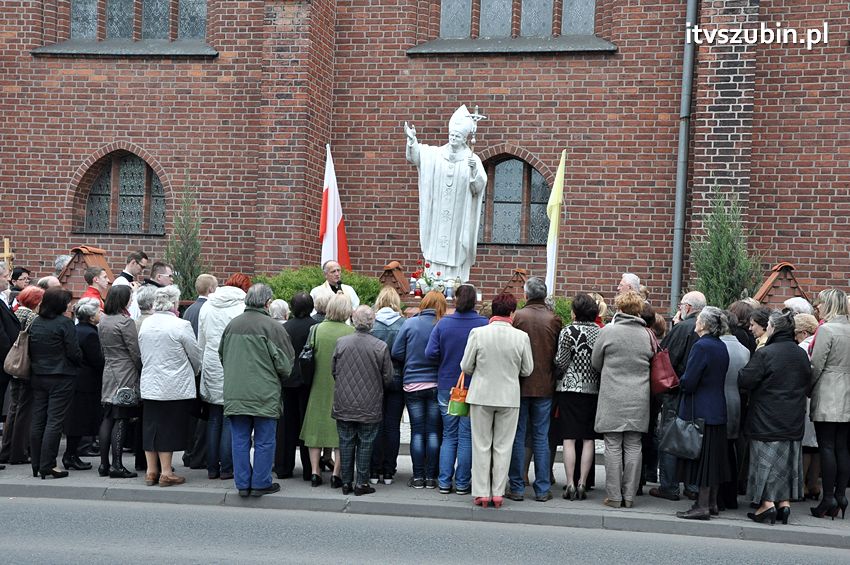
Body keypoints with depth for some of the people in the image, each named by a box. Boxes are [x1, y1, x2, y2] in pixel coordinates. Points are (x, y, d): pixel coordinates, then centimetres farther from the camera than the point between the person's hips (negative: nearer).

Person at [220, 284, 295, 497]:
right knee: (264, 441, 7)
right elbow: (285, 365, -10)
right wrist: (279, 376, 12)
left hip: (234, 394, 5)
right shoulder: (272, 327, -12)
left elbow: (222, 356, 15)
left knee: (240, 440, 11)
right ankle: (260, 484, 12)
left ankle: (242, 484, 15)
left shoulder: (232, 325, 4)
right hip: (264, 395, -5)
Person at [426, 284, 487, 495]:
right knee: (467, 437, 6)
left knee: (449, 436, 12)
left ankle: (444, 482, 11)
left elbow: (430, 353, -9)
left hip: (447, 386, 2)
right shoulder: (484, 324, -10)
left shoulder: (443, 323, -4)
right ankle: (462, 484, 9)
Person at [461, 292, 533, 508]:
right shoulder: (521, 337, -9)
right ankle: (498, 494, 12)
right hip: (509, 397, 0)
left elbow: (466, 367, -5)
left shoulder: (478, 333, -10)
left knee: (481, 446, 9)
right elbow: (527, 370, 0)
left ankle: (481, 493, 10)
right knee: (503, 447, 10)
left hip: (481, 395, 0)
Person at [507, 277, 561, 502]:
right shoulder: (554, 319, -3)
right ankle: (542, 489, 9)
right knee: (541, 437, 8)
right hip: (544, 386, 2)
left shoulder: (518, 316, -9)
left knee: (518, 436, 6)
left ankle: (517, 488, 7)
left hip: (520, 385, -2)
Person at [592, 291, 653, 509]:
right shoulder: (646, 335, 2)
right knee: (633, 447, 6)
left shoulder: (607, 331, -5)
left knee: (613, 447, 2)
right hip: (639, 399, 3)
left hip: (613, 398, -3)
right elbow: (651, 362, 12)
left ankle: (614, 496, 3)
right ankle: (629, 495, 9)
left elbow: (595, 363, 5)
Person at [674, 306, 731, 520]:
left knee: (701, 457, -3)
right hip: (718, 410, 8)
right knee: (713, 457, 14)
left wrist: (680, 382, 2)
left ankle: (702, 506, 1)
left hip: (700, 411, -8)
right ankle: (712, 502, 22)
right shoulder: (722, 347, 9)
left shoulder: (701, 347, -17)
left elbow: (688, 382, -20)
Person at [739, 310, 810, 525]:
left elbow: (745, 380, -17)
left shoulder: (764, 353, -17)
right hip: (793, 421, 6)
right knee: (788, 462, 13)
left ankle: (767, 503, -3)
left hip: (767, 419, -6)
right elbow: (807, 380, 15)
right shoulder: (802, 354, 4)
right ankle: (784, 503, 13)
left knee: (765, 460, 0)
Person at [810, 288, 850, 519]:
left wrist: (808, 389, 2)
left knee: (827, 448, -3)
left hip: (827, 398, -6)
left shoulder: (826, 329, -11)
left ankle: (828, 499, -3)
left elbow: (816, 366, -11)